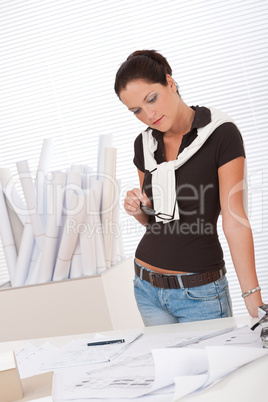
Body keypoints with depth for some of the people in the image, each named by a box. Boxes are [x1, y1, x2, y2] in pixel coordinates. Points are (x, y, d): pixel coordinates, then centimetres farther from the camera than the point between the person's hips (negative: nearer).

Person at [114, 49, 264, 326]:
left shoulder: (221, 134, -13)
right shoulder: (144, 144, 5)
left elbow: (234, 220, -19)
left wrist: (254, 299, -27)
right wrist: (138, 210, -7)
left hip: (199, 291, -5)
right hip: (147, 286, 5)